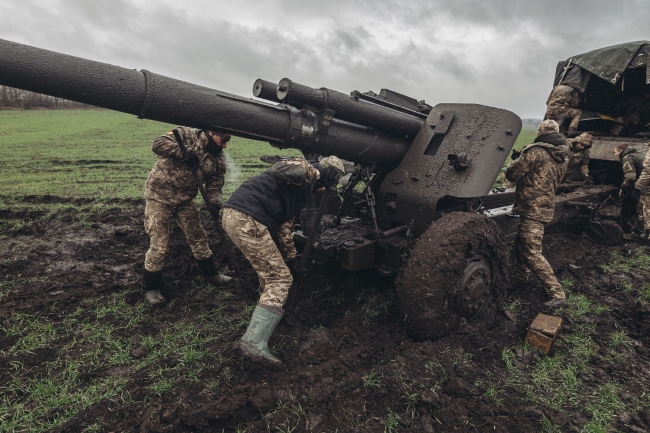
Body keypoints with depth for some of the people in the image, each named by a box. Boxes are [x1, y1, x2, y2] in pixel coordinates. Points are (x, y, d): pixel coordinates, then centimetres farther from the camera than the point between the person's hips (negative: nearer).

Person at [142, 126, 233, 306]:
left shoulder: (218, 158, 0)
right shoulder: (186, 134, -14)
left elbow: (215, 183, 0)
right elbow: (158, 144, -24)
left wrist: (215, 200, -20)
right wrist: (184, 153, -33)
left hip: (185, 201, 5)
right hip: (159, 198, -5)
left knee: (198, 237, 12)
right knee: (159, 246, -3)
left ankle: (210, 273, 32)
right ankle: (150, 288, 15)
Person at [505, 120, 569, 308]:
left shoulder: (536, 152, -15)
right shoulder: (562, 158, 11)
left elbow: (512, 174, -14)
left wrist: (515, 161, 10)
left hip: (532, 210, -9)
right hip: (546, 208, 9)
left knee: (532, 254, -8)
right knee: (521, 244, 23)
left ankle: (557, 294, -6)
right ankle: (520, 277, 37)